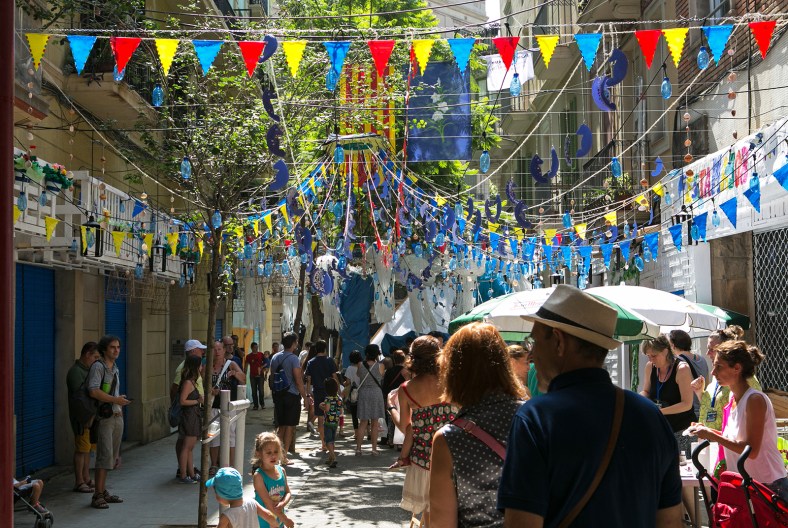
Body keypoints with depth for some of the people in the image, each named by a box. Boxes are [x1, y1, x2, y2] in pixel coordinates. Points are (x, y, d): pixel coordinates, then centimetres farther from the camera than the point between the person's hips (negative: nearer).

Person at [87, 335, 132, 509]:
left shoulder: (115, 368, 18)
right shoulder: (98, 366, -10)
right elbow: (93, 391, -22)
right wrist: (116, 400, -19)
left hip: (116, 416, 9)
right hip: (104, 417, -9)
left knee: (111, 456, 10)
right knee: (105, 455, -12)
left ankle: (103, 492, 17)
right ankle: (97, 496, -10)